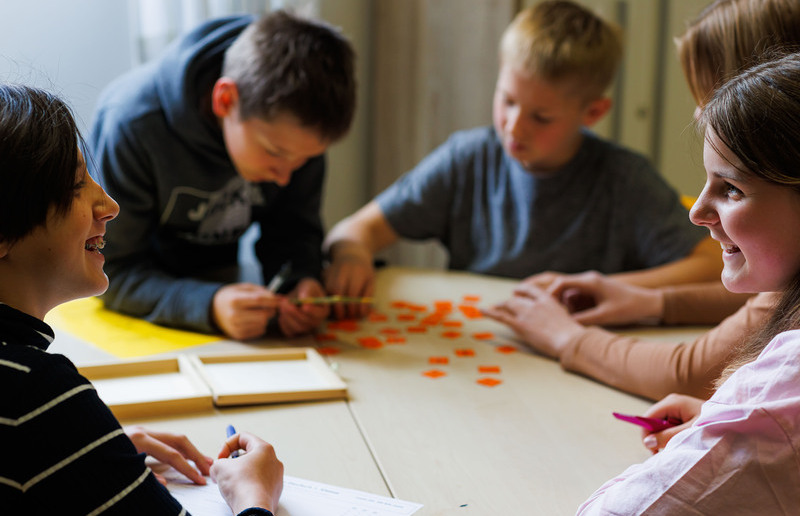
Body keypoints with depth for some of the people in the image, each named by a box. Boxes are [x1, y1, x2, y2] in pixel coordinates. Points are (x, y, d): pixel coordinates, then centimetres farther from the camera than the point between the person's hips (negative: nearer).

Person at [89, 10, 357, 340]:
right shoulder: (132, 125, -31)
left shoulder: (296, 129, -18)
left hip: (222, 281, 4)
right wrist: (210, 306, -44)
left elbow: (293, 228, -5)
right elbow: (113, 271, -27)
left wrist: (300, 283, -29)